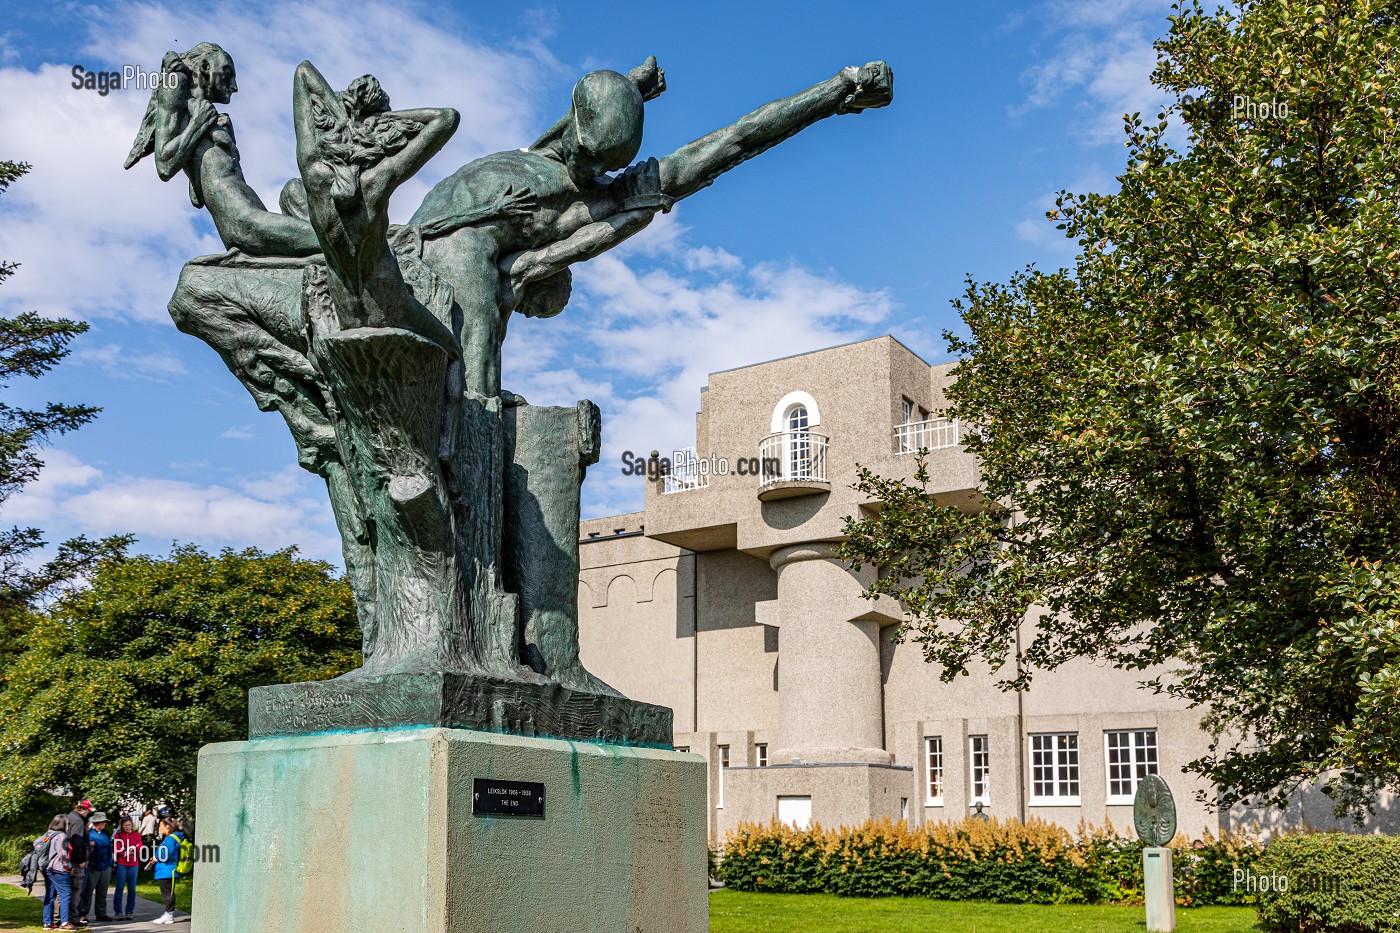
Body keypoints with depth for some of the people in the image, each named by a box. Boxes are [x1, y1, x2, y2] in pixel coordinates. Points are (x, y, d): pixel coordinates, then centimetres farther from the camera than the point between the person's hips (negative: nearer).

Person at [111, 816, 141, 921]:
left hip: (133, 864, 2)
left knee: (132, 889, 3)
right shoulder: (118, 835, 6)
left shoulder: (136, 834, 11)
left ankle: (129, 911, 11)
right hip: (121, 864, -2)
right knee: (119, 888, -4)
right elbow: (115, 849, -2)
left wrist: (134, 848, -20)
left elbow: (140, 846, 1)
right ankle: (118, 912, 0)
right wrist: (124, 852, -18)